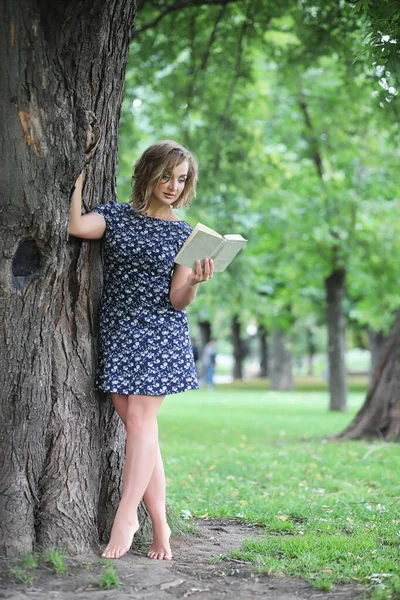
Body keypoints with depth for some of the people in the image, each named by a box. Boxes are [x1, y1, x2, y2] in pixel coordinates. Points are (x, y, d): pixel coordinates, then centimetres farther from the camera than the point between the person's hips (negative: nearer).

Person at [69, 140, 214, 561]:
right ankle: (160, 527, 4)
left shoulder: (184, 234, 6)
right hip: (117, 332, 2)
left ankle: (125, 519, -7)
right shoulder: (116, 215, 8)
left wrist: (195, 282, -21)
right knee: (136, 425, -1)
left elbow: (177, 301, 0)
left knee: (139, 419, -11)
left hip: (160, 333, -1)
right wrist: (81, 178, -3)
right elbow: (75, 226, -13)